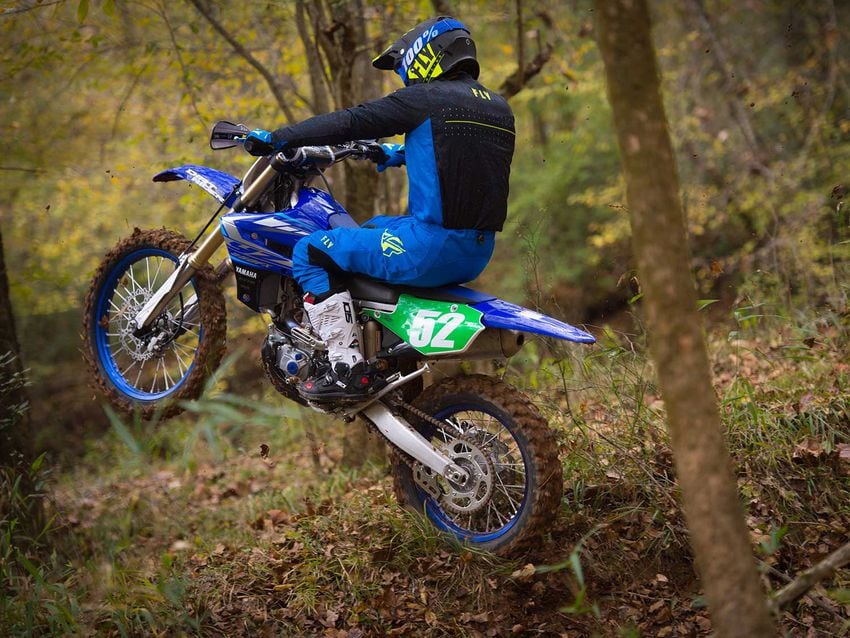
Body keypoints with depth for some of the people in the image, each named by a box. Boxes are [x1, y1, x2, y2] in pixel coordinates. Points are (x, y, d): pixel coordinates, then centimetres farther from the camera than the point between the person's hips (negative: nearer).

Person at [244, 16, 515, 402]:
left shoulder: (425, 99, -8)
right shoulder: (499, 108, 15)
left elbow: (351, 122, -10)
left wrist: (276, 138, -4)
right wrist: (402, 153, 42)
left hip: (434, 246, -9)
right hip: (477, 255, 9)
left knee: (311, 254, 0)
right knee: (375, 228, 35)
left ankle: (348, 370, -8)